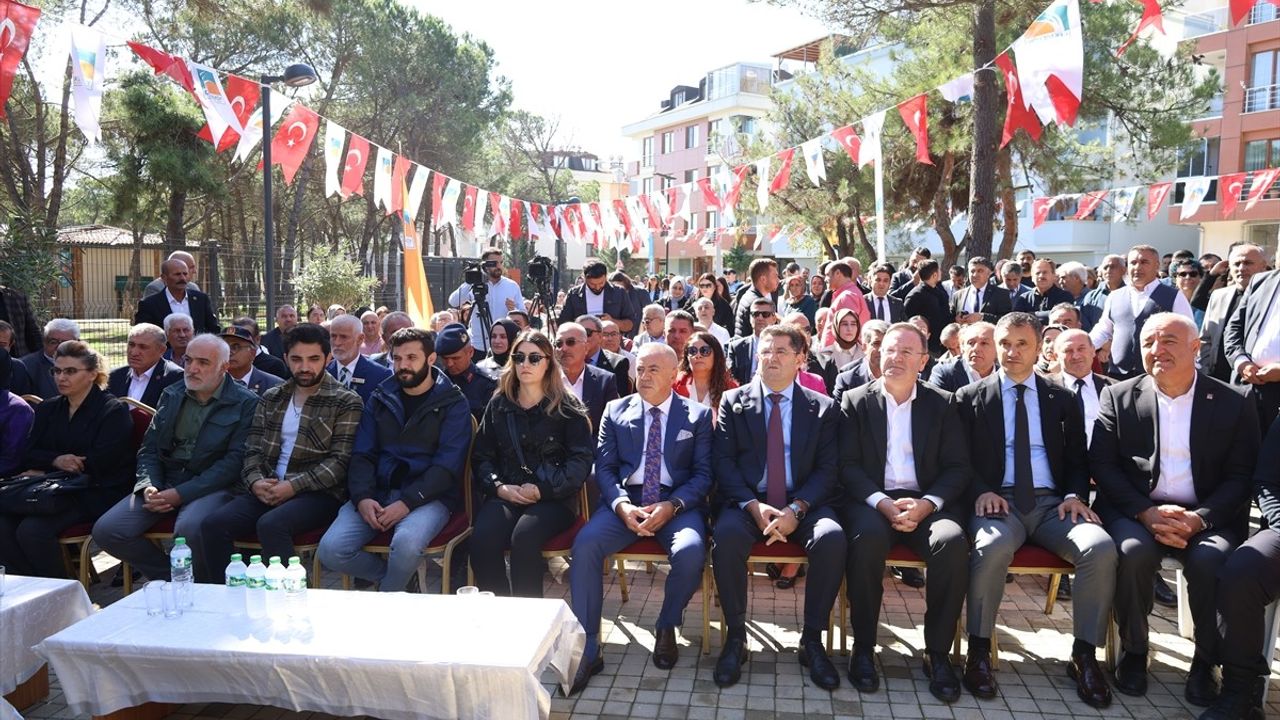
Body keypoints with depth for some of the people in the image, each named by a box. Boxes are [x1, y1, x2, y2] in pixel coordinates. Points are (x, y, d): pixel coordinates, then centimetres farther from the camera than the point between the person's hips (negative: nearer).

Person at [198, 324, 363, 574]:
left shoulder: (346, 403, 0)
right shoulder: (271, 398, 18)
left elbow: (340, 461, -8)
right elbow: (253, 449, 14)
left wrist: (293, 486, -17)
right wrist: (255, 481, -7)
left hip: (318, 493, -5)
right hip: (268, 489, 5)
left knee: (270, 525, -33)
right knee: (213, 524, -19)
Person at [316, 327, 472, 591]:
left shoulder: (452, 403, 1)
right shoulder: (380, 398, 15)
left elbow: (448, 464, -9)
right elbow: (362, 454, 8)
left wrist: (407, 502, -20)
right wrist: (362, 498, -11)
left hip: (427, 496, -4)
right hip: (378, 492, 4)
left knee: (406, 543, -35)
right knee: (330, 550, -19)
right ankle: (394, 579, 8)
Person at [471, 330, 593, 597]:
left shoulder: (568, 408, 6)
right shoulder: (499, 405, 16)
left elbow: (581, 460, -2)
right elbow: (481, 456, 13)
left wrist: (542, 490, -13)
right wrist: (498, 487, -7)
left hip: (553, 497, -2)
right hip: (505, 495, 3)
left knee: (524, 538, -34)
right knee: (482, 539, -29)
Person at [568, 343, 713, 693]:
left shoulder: (698, 415, 7)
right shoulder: (615, 411, 11)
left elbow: (704, 474, 1)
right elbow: (604, 467, 6)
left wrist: (671, 506, -17)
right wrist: (621, 504, -14)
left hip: (678, 503, -1)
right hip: (624, 501, 2)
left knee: (690, 553, -32)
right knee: (585, 544, -27)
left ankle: (666, 627, 0)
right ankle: (587, 649, -17)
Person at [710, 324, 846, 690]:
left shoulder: (822, 407, 9)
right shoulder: (733, 401, 8)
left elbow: (827, 469, 2)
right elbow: (722, 461, 0)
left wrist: (796, 509, -16)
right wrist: (753, 506, -16)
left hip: (804, 504, 1)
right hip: (747, 502, 0)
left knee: (832, 538, -31)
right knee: (727, 536, -33)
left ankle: (812, 640, -11)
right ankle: (736, 637, -13)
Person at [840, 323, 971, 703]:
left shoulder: (942, 404, 10)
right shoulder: (855, 401, 8)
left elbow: (957, 468, 4)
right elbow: (848, 466, 0)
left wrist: (926, 504, -15)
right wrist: (883, 503, -17)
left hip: (927, 503, 1)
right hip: (871, 501, -1)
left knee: (953, 541, -30)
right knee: (867, 536, -34)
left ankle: (938, 652, -13)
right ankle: (863, 647, -17)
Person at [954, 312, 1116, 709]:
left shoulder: (1061, 398, 16)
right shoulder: (970, 397, 10)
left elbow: (1077, 459, 15)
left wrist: (1075, 495, -6)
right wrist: (981, 491, -14)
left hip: (1052, 502, 3)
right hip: (997, 500, -2)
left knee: (1101, 547, -27)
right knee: (994, 545, -37)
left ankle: (1085, 654, -9)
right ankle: (979, 650, -19)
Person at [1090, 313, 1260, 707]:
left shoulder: (1233, 404, 5)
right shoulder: (1119, 396, 6)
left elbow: (1240, 477, 1)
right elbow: (1102, 464, 0)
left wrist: (1199, 519, -16)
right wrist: (1146, 513, -14)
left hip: (1207, 517, 0)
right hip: (1135, 509, 0)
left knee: (1210, 560, -31)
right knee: (1135, 550, -31)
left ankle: (1206, 662, -5)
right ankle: (1133, 652, -7)